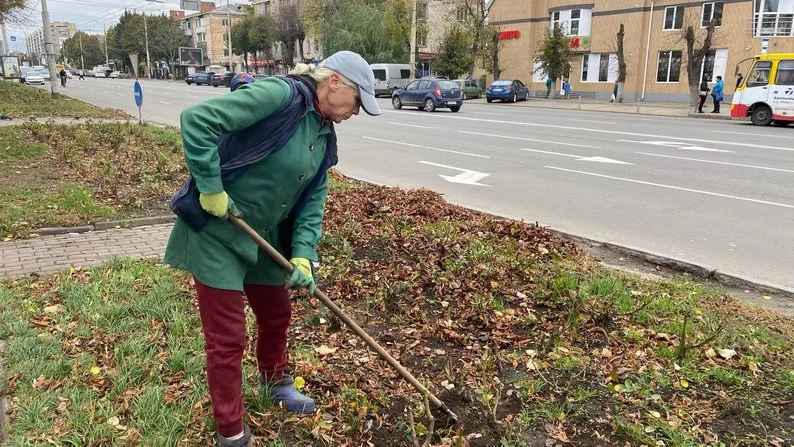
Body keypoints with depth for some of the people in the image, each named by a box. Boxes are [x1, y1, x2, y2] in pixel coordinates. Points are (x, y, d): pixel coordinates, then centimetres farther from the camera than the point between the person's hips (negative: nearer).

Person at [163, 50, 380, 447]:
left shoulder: (325, 135, 6)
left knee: (277, 314, 23)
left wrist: (303, 254, -7)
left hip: (264, 237, 8)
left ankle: (274, 381, 52)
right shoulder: (280, 95, -21)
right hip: (216, 232, -8)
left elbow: (313, 200, 5)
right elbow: (197, 119, -28)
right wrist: (211, 188, -27)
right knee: (227, 337, 2)